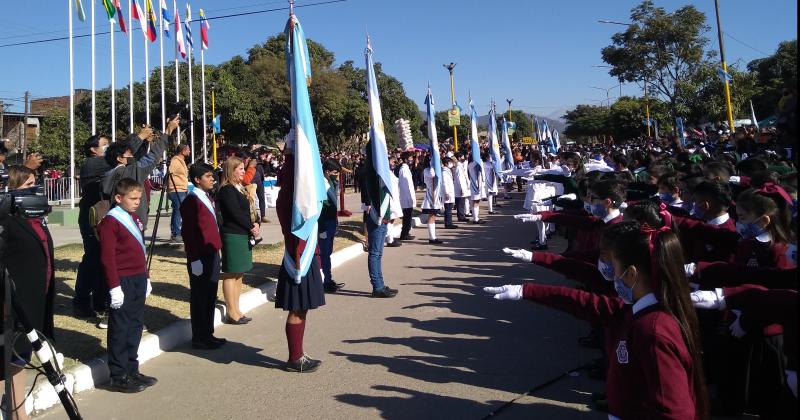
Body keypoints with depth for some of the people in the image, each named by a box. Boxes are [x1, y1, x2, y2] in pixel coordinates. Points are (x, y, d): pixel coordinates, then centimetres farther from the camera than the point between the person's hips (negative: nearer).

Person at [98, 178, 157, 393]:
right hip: (122, 281, -8)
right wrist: (114, 286, -19)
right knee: (120, 329, 0)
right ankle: (119, 377, 9)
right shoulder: (110, 221, -12)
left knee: (135, 326, 14)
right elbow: (108, 257, -16)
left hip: (138, 279, 9)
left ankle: (132, 370, 24)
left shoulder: (134, 218, 15)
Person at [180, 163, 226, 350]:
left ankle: (208, 334, 25)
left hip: (212, 254, 9)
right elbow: (188, 232, -16)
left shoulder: (208, 197, 15)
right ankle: (199, 339, 10)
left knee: (210, 296, 15)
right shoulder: (191, 201, -13)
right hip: (200, 257, -9)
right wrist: (195, 259, -19)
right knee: (199, 298, 1)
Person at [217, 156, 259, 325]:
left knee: (238, 273, 13)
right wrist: (251, 227, -10)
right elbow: (235, 213, -18)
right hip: (232, 236, -10)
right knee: (231, 274, -2)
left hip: (243, 235, 10)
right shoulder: (226, 190, -12)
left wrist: (254, 226, 0)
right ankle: (231, 313, 4)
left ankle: (235, 310, 21)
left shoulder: (239, 188, 16)